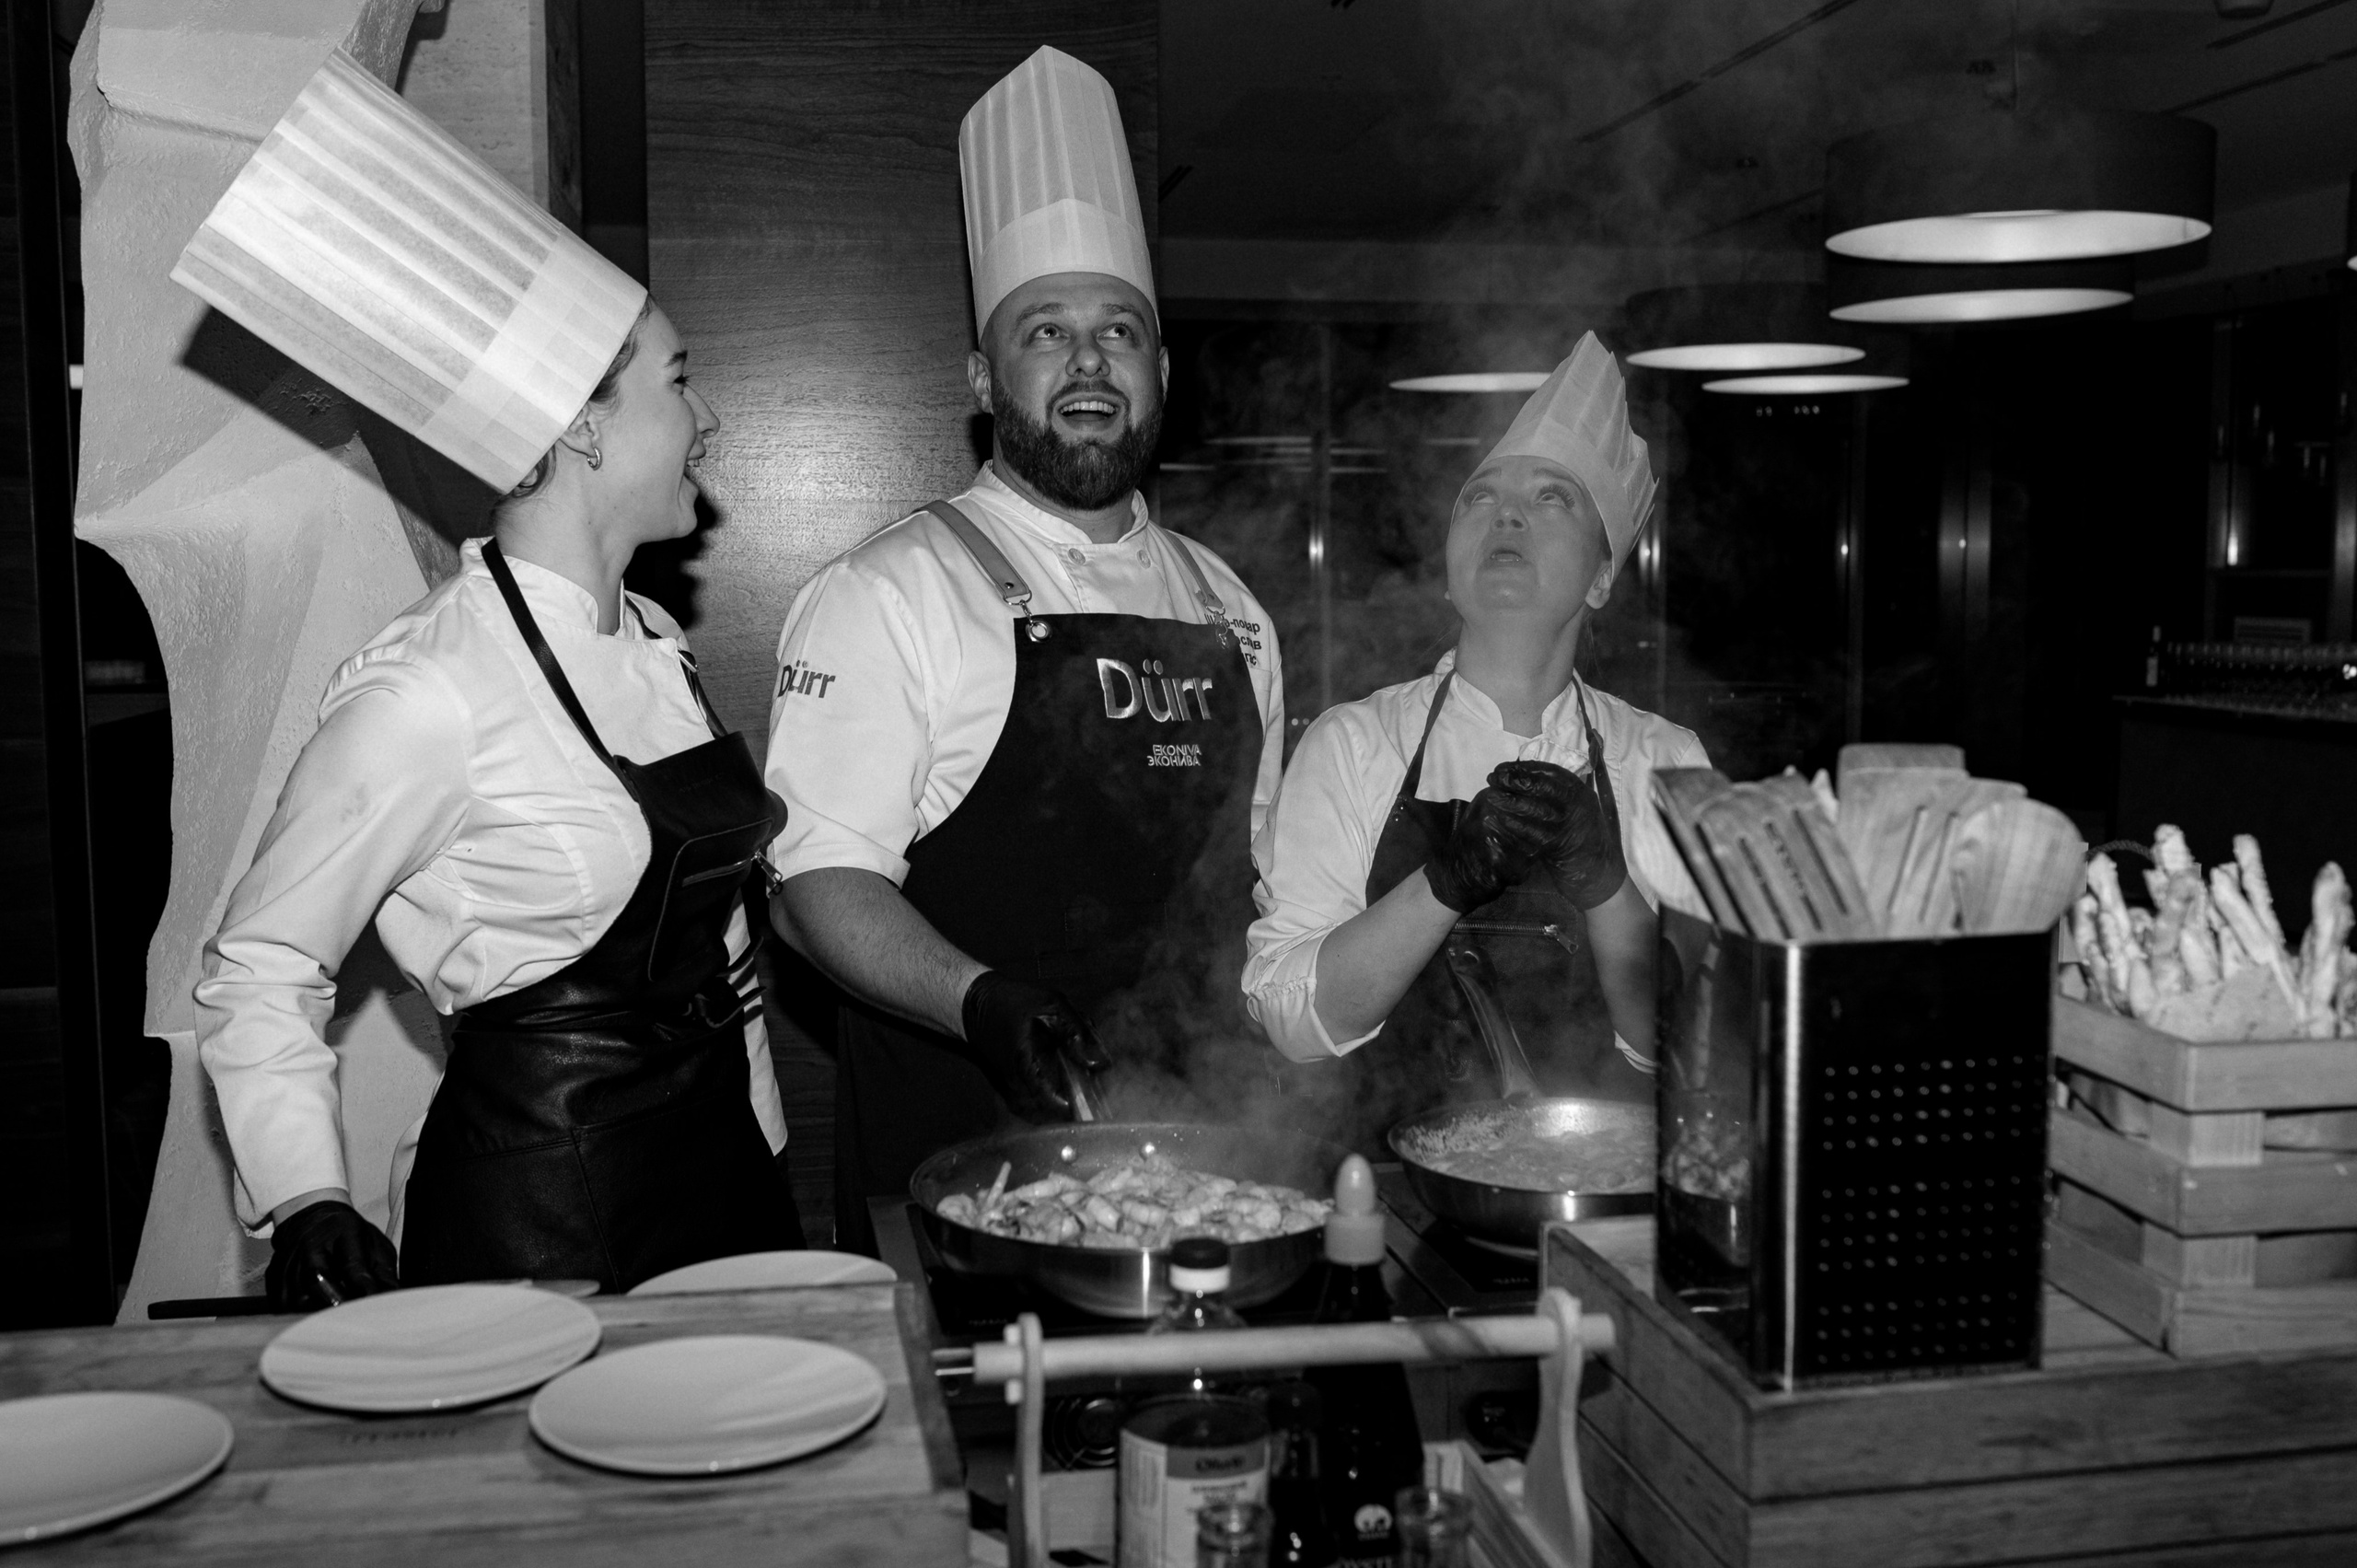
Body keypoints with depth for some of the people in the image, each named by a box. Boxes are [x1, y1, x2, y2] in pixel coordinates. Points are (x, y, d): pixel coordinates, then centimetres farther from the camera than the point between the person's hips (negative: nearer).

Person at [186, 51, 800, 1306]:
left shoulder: (654, 642, 6)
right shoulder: (427, 696, -18)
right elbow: (257, 973, -9)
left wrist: (759, 1135, 14)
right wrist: (308, 1201, -19)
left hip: (723, 1159, 7)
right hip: (534, 1207, -7)